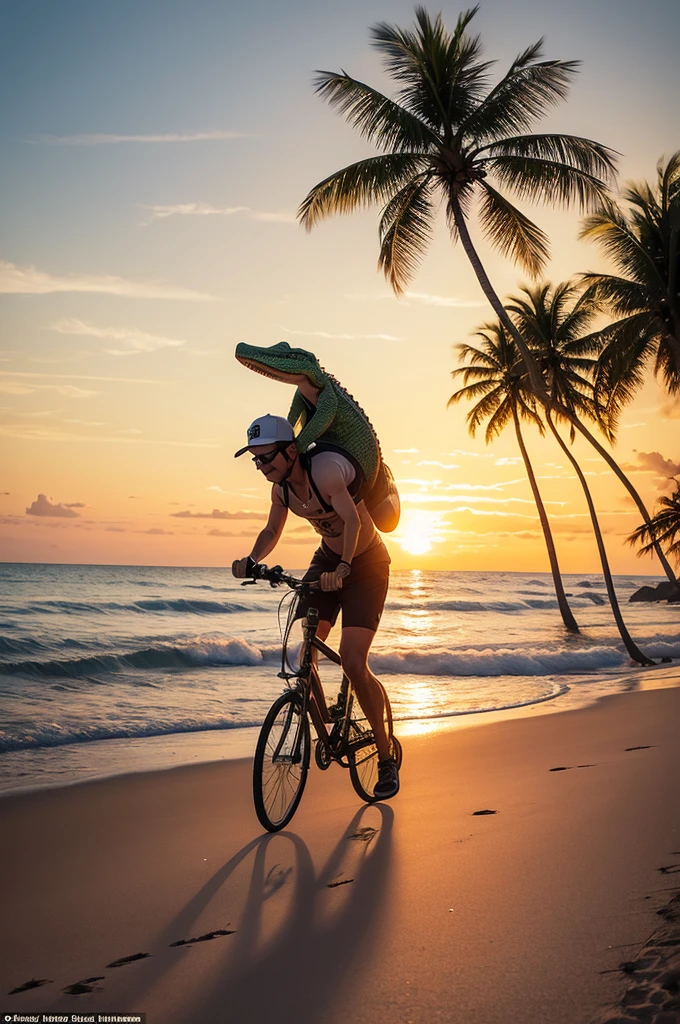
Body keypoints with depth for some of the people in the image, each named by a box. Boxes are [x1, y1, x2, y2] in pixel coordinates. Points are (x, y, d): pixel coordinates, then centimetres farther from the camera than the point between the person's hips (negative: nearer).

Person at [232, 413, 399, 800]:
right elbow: (272, 531, 5)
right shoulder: (281, 485, -6)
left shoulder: (326, 469, -29)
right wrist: (251, 561, -15)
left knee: (353, 663, -16)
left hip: (367, 563, -7)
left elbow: (352, 520, -42)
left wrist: (343, 567, -57)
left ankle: (387, 758, 0)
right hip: (328, 559, 7)